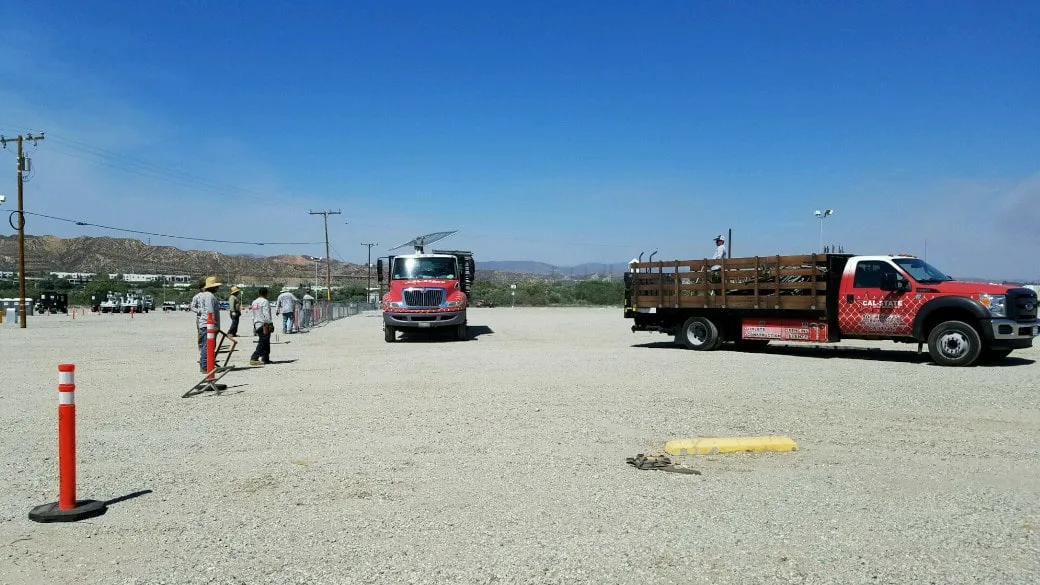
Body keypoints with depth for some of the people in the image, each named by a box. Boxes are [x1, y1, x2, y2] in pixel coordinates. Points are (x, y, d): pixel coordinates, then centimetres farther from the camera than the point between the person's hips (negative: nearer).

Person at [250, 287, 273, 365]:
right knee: (263, 343, -9)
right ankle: (253, 359, -16)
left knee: (266, 343, 15)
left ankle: (265, 359, 16)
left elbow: (253, 316, 18)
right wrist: (270, 324, -14)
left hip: (257, 325, 9)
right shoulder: (265, 301, -10)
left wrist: (254, 326, 21)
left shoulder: (254, 302, 15)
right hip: (264, 325, -9)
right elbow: (266, 315, -17)